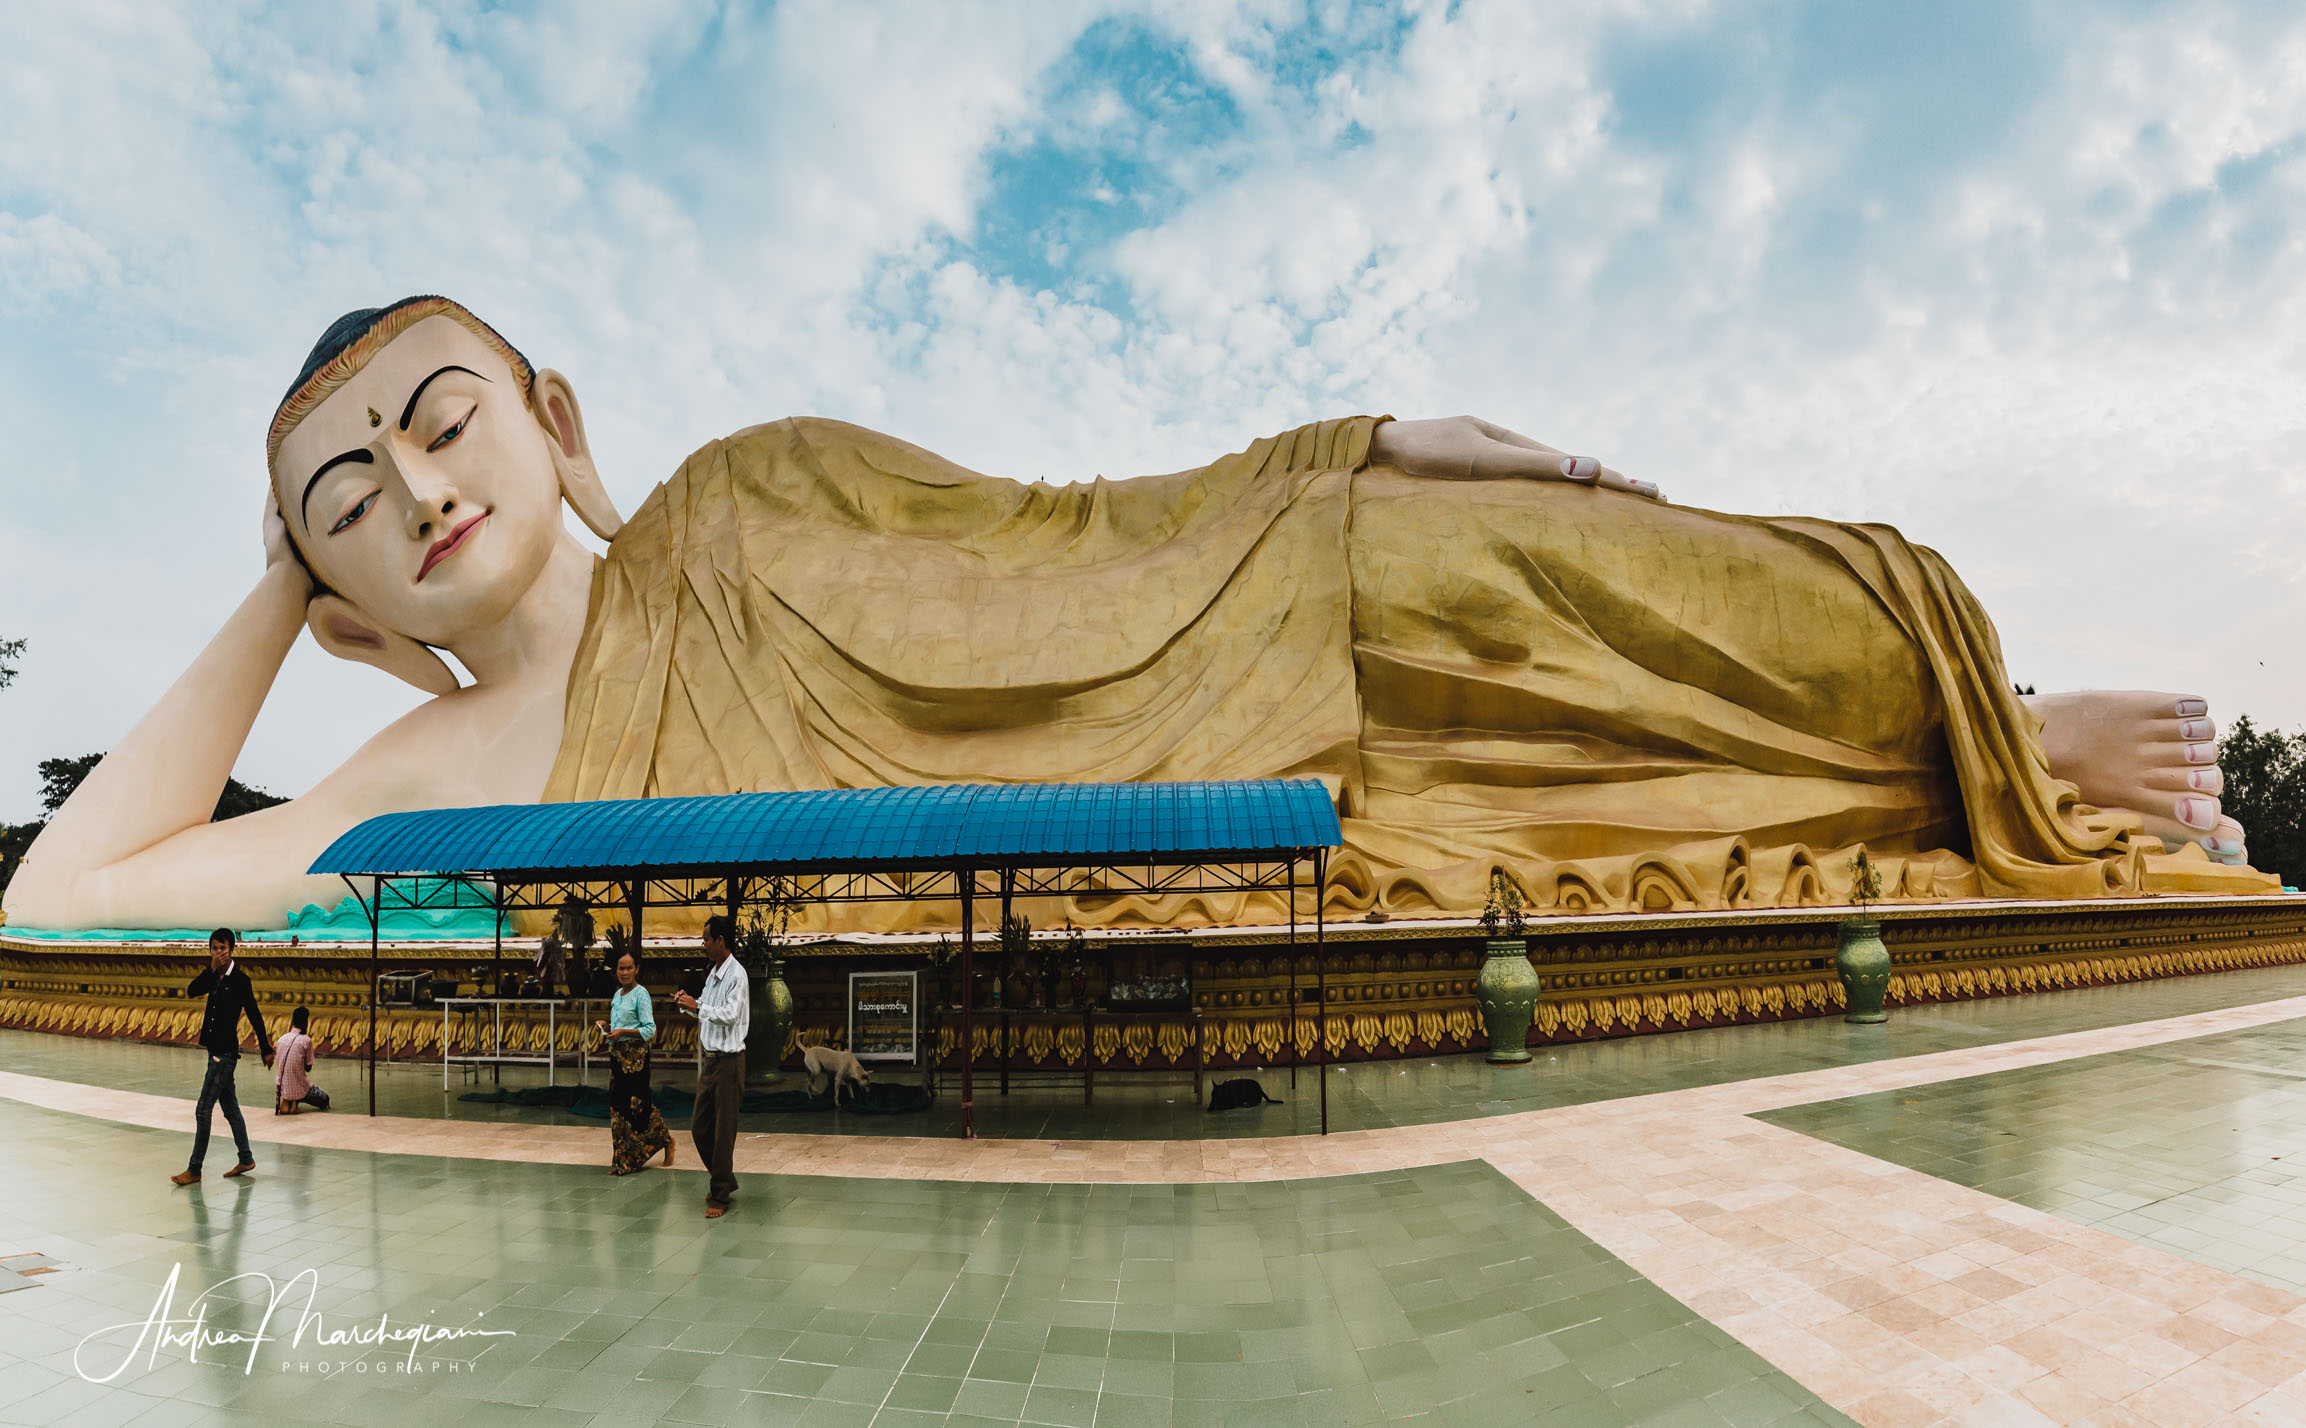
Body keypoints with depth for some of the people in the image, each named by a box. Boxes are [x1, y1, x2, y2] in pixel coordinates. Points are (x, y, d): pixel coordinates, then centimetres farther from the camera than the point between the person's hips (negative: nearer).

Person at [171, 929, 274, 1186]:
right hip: (217, 1050, 8)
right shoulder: (215, 977, 9)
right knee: (230, 1108, 14)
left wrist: (266, 1049, -8)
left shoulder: (239, 979, -12)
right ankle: (246, 1159, 22)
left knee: (203, 1111, -5)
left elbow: (254, 1015, -10)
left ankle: (195, 1169, 2)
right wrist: (212, 969, -13)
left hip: (225, 1053, -8)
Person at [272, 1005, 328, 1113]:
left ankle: (285, 1102, 15)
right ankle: (295, 1101, -2)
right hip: (299, 1087, -6)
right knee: (324, 1099, 19)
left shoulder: (281, 1039, 2)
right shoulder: (306, 1040, -13)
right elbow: (308, 1068, -4)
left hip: (281, 1087, 6)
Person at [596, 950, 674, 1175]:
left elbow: (649, 1030, -14)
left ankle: (666, 1142, 9)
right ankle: (622, 1160, 14)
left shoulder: (641, 994, -9)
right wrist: (606, 1026, 5)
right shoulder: (618, 994, 15)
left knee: (637, 1103, -7)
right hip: (617, 1054, 8)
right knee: (618, 1103, 7)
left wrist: (622, 1032, -21)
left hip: (635, 1055, -8)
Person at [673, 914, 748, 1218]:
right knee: (700, 1128, 15)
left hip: (729, 1061, -9)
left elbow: (731, 1013, -24)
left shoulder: (736, 974, -15)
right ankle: (725, 1180, 32)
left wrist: (697, 1006, -21)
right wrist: (688, 1003, 3)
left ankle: (719, 1196, 10)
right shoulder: (712, 973, 12)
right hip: (710, 1058, 9)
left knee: (723, 1131, 0)